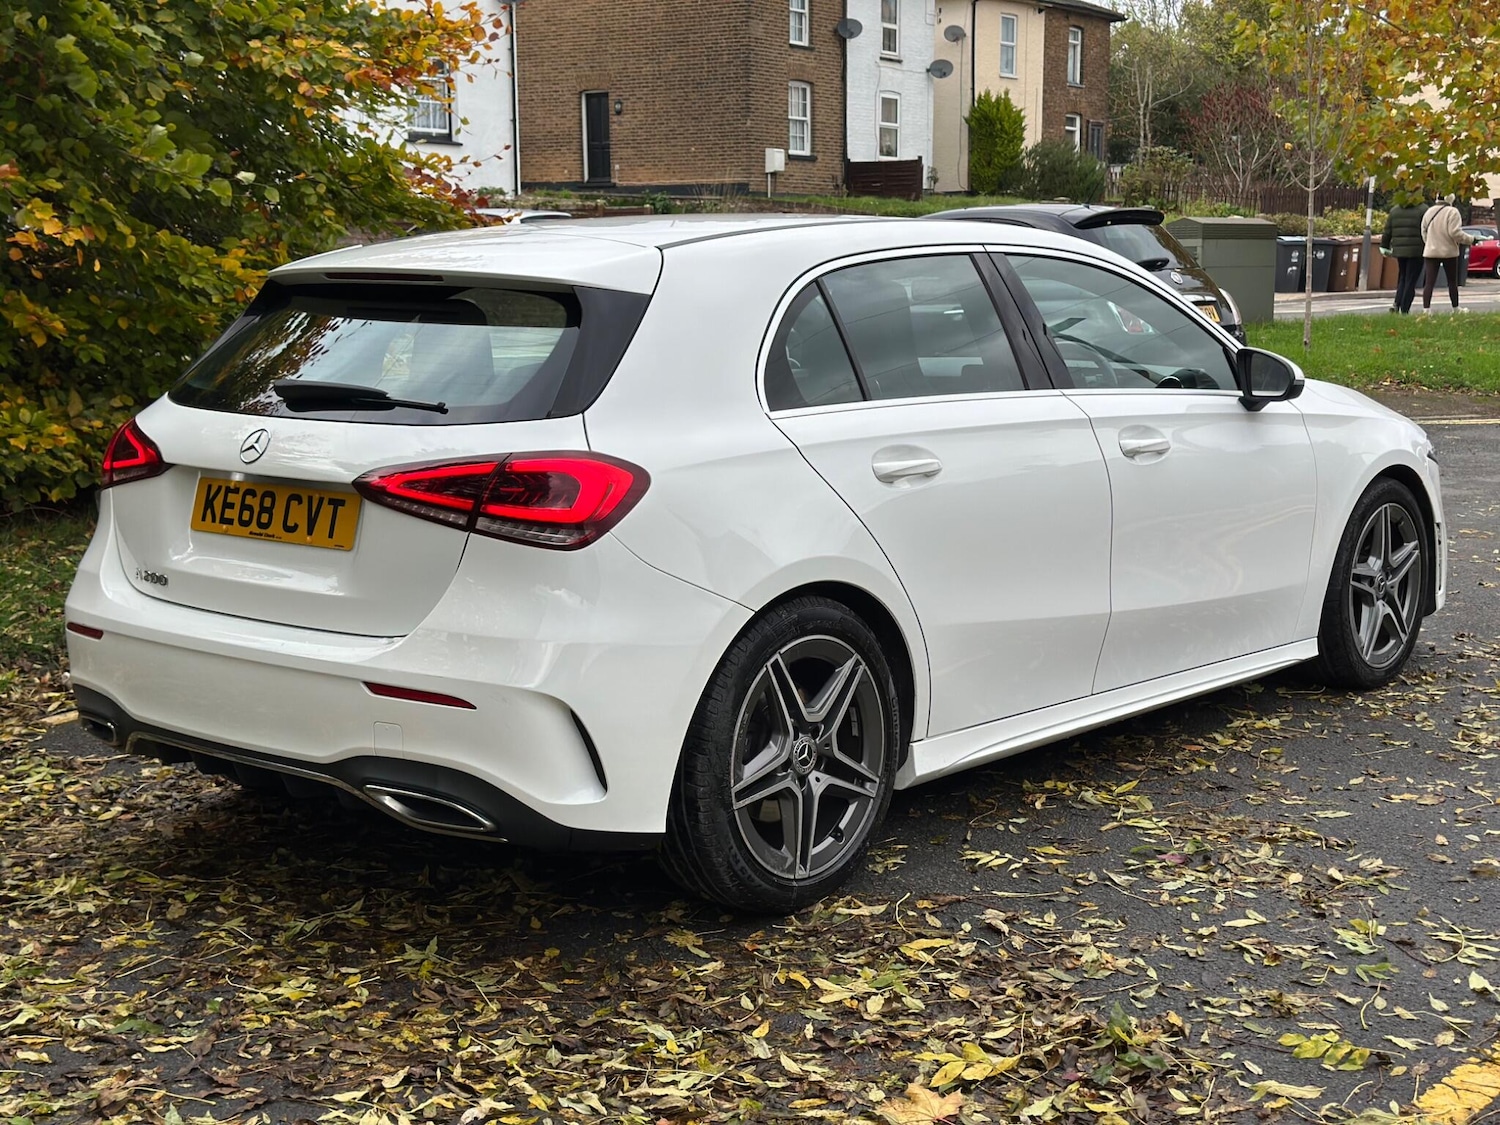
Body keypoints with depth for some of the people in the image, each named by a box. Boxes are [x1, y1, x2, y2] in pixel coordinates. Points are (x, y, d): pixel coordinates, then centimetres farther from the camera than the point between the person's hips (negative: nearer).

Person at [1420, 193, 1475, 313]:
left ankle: (1426, 309, -11)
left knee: (1429, 282, -2)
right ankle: (1456, 309, 19)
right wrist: (1470, 239, -4)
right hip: (1449, 252, -3)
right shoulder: (1452, 212, -11)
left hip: (1430, 252, 3)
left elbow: (1424, 232, 10)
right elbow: (1455, 232, -16)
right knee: (1452, 282, 10)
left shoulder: (1429, 212, 6)